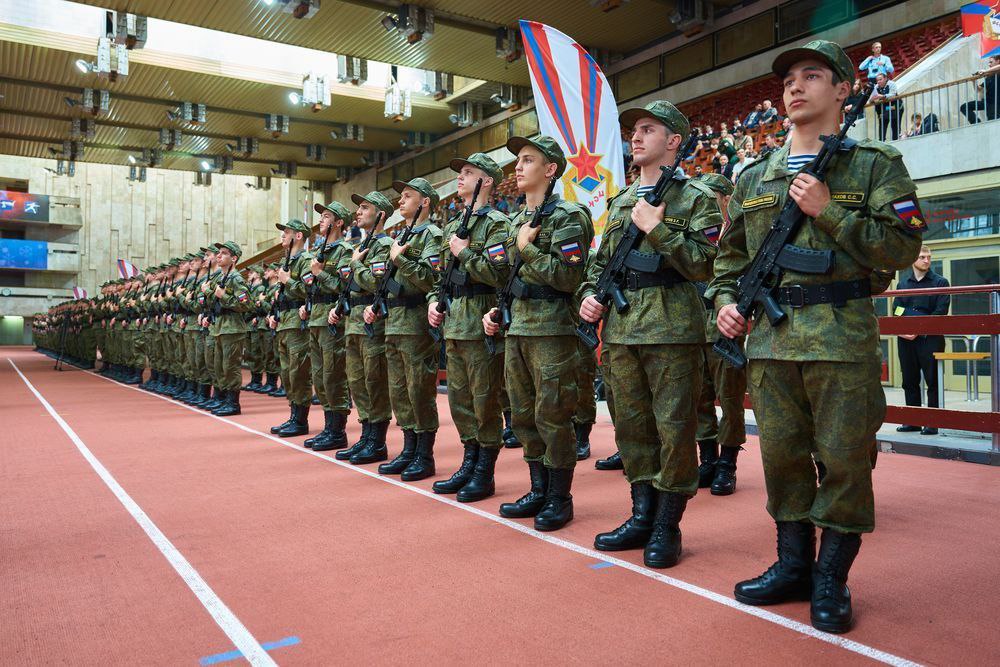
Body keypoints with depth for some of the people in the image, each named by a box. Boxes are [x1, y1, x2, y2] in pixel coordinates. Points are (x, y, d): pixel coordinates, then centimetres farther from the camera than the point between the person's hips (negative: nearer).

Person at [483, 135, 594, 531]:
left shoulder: (567, 216, -7)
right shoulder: (517, 221, 17)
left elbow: (569, 276, -17)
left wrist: (527, 249, -11)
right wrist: (495, 311, 12)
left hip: (552, 329, -8)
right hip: (516, 328, 8)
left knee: (552, 416, -3)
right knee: (524, 415, 12)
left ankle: (560, 498, 11)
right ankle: (539, 491, 24)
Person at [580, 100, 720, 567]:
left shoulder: (695, 197, -1)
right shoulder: (621, 201, 19)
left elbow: (705, 265, -12)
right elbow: (601, 261, 24)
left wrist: (657, 228, -15)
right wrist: (590, 294, 6)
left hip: (672, 328, -6)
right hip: (620, 328, 7)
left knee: (674, 428, -1)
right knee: (631, 424, 11)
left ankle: (667, 526, 11)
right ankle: (642, 515, 23)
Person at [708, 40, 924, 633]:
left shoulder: (876, 165, 3)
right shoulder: (755, 177, 14)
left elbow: (900, 248, -6)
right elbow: (731, 255, 20)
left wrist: (828, 211, -12)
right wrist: (726, 301, 4)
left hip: (843, 337, -4)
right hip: (769, 339, 4)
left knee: (845, 458, 2)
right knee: (782, 455, 10)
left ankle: (831, 579, 17)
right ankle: (793, 565, 25)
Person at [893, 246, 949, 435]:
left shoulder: (940, 282, 2)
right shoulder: (903, 284, 14)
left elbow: (941, 312, -7)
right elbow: (896, 311, 10)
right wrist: (901, 330, -7)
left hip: (930, 338, -4)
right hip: (906, 339, 4)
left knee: (933, 382, -3)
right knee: (909, 381, 8)